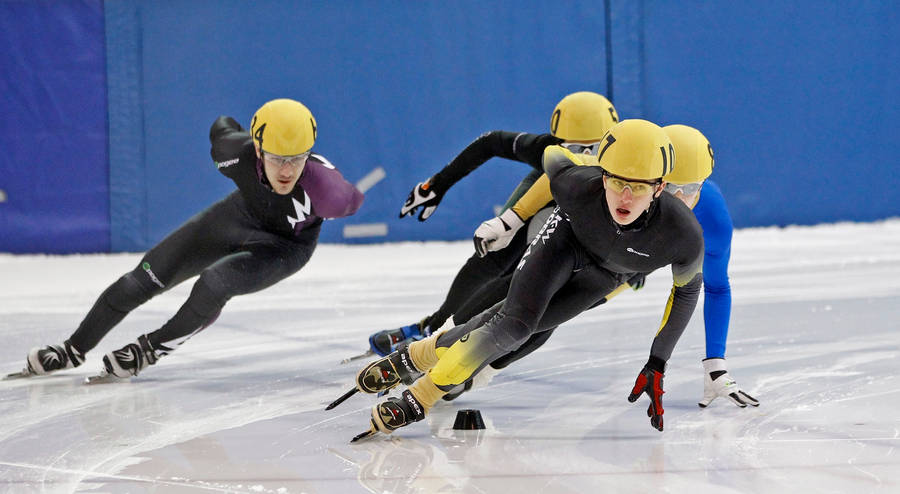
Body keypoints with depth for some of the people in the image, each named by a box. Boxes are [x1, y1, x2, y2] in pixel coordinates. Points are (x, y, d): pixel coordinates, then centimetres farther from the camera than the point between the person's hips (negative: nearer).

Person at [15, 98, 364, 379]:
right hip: (241, 215, 3)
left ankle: (151, 350, -1)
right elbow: (222, 130, -7)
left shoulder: (322, 185, -43)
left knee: (213, 285, -29)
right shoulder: (238, 151, -32)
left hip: (286, 246, -3)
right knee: (142, 280, 0)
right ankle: (73, 350, 22)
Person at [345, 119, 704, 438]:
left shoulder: (683, 235, -38)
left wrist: (657, 365, -12)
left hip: (603, 276, 1)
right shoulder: (577, 184, -39)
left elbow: (687, 288, -15)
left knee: (515, 331, -8)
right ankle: (420, 397, -12)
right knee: (514, 322, -21)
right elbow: (552, 154, -13)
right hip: (567, 237, -1)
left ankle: (423, 355, 9)